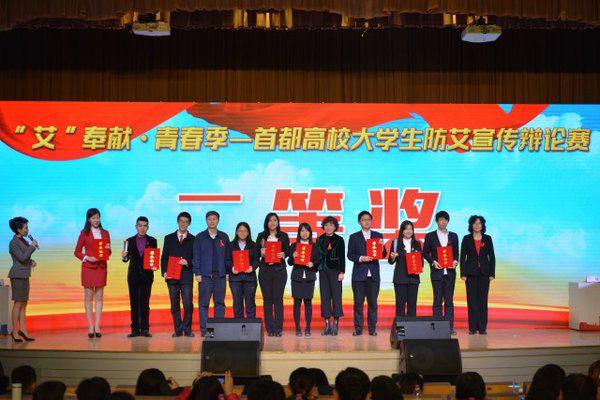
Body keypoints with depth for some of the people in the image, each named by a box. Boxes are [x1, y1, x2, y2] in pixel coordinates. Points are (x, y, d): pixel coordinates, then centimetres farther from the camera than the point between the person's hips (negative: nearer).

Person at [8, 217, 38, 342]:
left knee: (24, 304, 8)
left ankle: (23, 331, 11)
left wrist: (32, 262, 4)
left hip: (23, 275, 9)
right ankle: (15, 333, -1)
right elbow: (22, 258, -24)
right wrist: (32, 246, -14)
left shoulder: (22, 241, 14)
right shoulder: (13, 243, -15)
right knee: (18, 304, -6)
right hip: (18, 275, -9)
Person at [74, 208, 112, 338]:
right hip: (88, 267, -3)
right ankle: (90, 327, 3)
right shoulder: (84, 233, 2)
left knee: (99, 297, 2)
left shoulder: (105, 233, 10)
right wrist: (86, 258, -14)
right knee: (88, 297, 1)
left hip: (101, 267, 3)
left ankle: (97, 326, 4)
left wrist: (108, 249, -8)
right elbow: (77, 252, 2)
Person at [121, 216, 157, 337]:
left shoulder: (152, 241, 6)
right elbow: (127, 259, 5)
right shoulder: (130, 241, 7)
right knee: (134, 303, 2)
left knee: (145, 303, -3)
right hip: (133, 275, 1)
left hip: (146, 275, -1)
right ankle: (135, 329, 5)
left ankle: (145, 329, 0)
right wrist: (124, 257, -17)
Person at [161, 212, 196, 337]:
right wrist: (164, 271, -3)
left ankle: (187, 329, 3)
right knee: (174, 304, 4)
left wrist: (188, 263, -14)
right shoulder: (169, 238, 13)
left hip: (186, 276, -2)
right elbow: (164, 257, 10)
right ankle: (178, 329, 10)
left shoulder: (193, 240, 8)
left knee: (188, 304, -7)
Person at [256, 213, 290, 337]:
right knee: (267, 299, 1)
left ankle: (278, 328, -1)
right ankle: (270, 328, 6)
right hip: (265, 269, 1)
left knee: (278, 298, -4)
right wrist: (261, 252, -14)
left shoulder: (283, 236, 8)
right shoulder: (261, 236, 9)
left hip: (279, 269, -1)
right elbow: (256, 252, 7)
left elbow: (288, 251, 6)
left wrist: (283, 254, -15)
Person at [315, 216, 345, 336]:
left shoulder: (339, 240, 1)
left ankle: (335, 324, -1)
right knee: (325, 296, 3)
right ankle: (327, 325, 7)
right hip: (323, 271, 4)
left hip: (335, 270, -4)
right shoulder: (320, 239, 12)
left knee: (336, 296, -5)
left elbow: (342, 257, -2)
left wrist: (342, 272, -8)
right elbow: (317, 255, 14)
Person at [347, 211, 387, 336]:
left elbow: (383, 255, 6)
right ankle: (358, 328, 5)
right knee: (358, 302, 0)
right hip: (359, 274, -1)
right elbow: (350, 255, 1)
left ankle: (372, 328, 8)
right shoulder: (354, 237, 6)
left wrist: (382, 247, -14)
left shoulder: (378, 236, 10)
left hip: (373, 274, 1)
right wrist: (361, 258, -15)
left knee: (373, 302, 3)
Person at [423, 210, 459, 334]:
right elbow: (425, 253, 5)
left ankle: (450, 326, 3)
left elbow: (456, 252, 13)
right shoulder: (430, 236, 5)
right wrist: (433, 262, -10)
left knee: (449, 300, 2)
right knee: (437, 300, 1)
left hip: (450, 272, 2)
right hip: (437, 272, -2)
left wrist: (455, 261, -6)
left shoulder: (453, 236, 11)